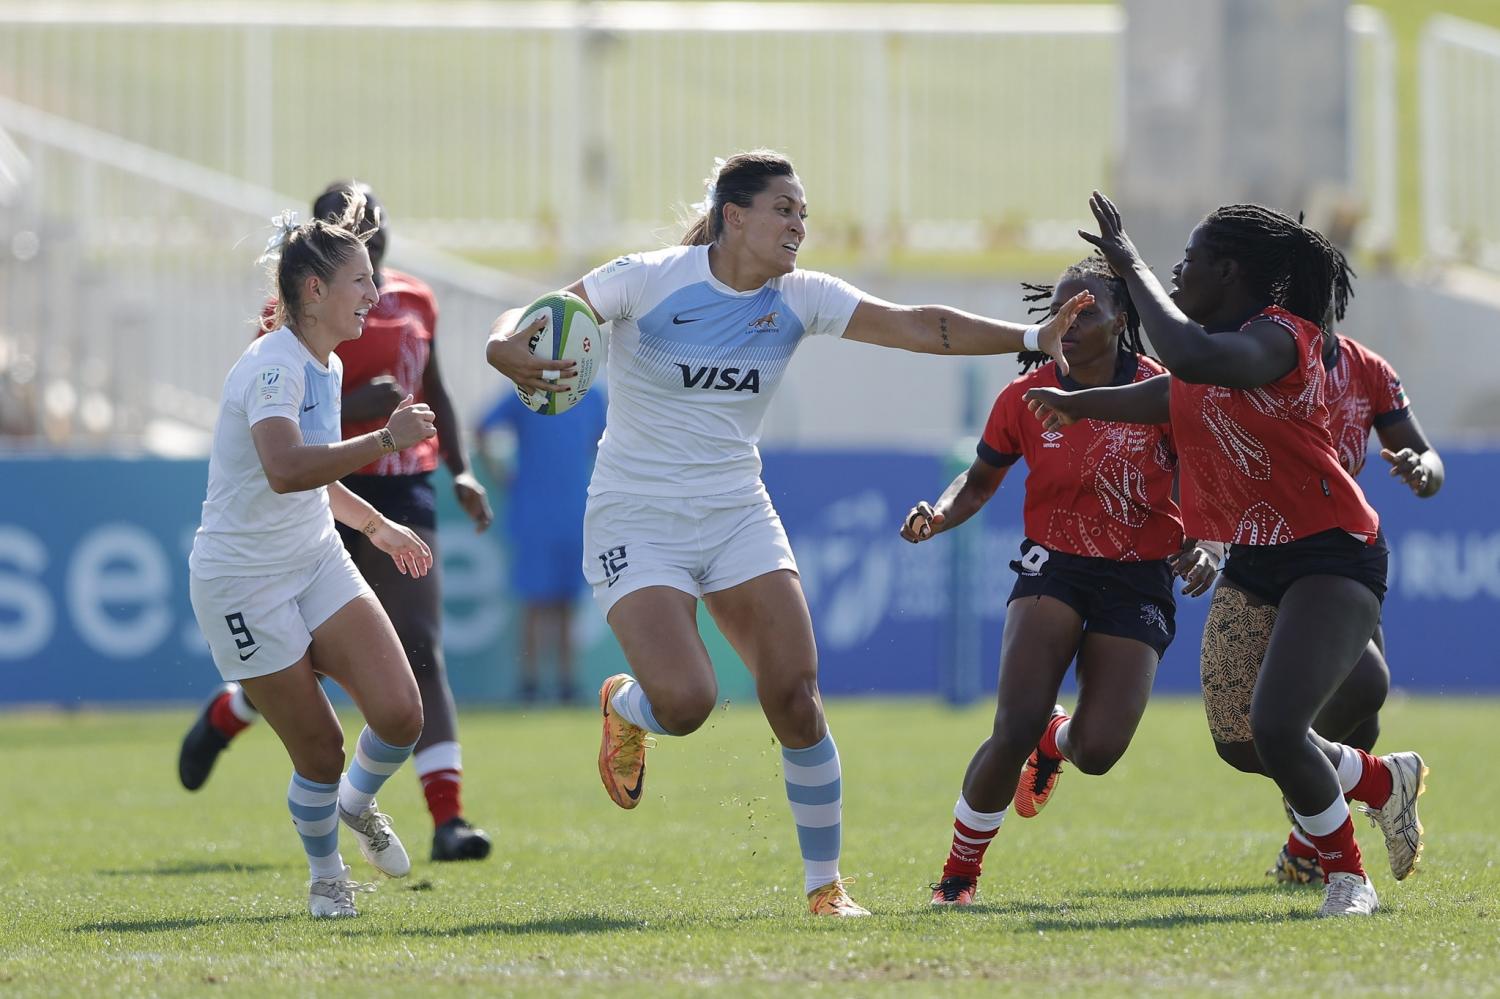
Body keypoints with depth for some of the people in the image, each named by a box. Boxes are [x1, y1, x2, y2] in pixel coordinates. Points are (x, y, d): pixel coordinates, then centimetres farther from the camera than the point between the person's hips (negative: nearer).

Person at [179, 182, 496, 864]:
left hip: (400, 492, 4)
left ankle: (448, 818, -15)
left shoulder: (414, 302, 11)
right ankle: (224, 716, 37)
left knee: (421, 653, -8)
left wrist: (460, 472, 13)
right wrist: (350, 408, -25)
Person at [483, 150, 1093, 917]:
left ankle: (825, 886, 6)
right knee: (685, 701, -20)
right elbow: (527, 323, -14)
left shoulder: (799, 299, -1)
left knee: (796, 699, -9)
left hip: (737, 514, 4)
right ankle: (623, 708, 19)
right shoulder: (649, 280, -13)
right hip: (637, 521, -4)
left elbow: (916, 327, -6)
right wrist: (507, 350, -39)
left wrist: (1031, 338, -17)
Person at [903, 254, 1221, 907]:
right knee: (1015, 728, -21)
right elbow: (981, 482, 12)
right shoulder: (1025, 398, -4)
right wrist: (938, 516, -8)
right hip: (1054, 568, 0)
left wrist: (1205, 549, -21)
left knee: (1098, 750, -12)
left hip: (1139, 583, 0)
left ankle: (1057, 741, 29)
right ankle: (960, 870, 0)